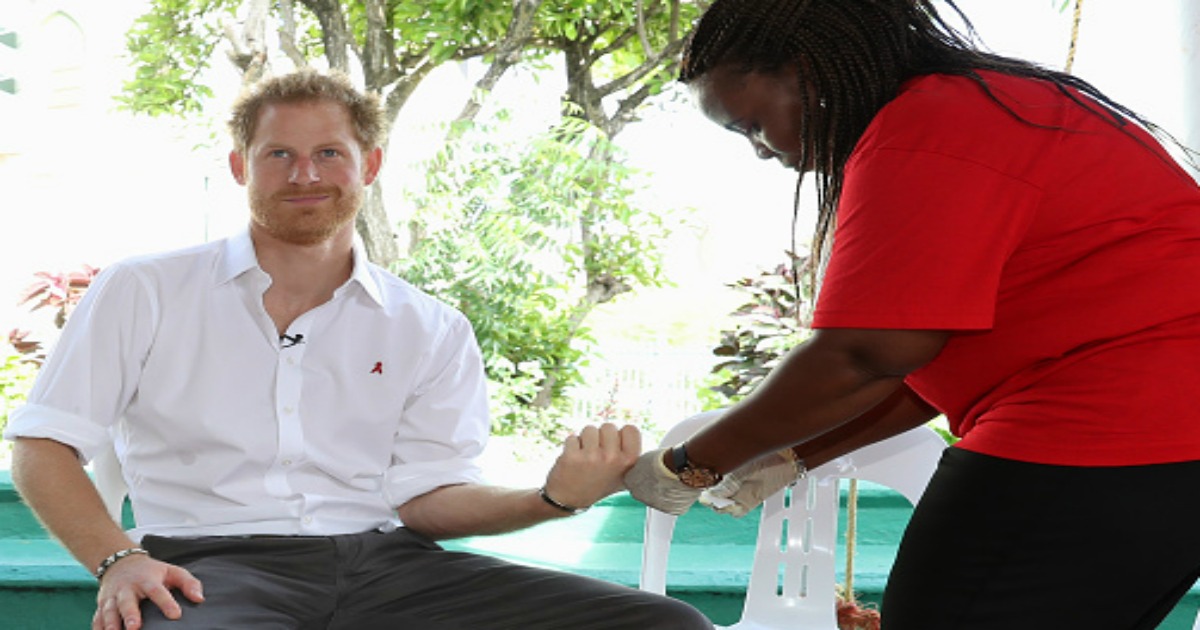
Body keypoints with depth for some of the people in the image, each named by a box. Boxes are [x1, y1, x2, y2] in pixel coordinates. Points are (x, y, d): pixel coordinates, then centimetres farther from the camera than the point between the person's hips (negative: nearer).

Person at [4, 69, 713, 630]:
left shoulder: (433, 332, 17)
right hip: (215, 562, -3)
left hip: (383, 565, 3)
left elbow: (424, 494, 10)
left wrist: (553, 497, -10)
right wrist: (119, 559, -11)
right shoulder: (144, 293, 10)